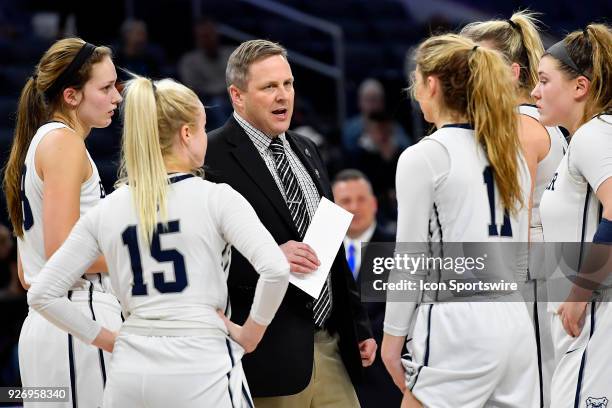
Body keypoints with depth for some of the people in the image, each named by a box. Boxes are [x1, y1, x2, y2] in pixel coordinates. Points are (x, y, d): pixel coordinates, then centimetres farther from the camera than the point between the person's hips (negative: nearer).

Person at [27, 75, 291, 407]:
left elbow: (42, 295, 7)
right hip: (201, 365, -4)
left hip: (130, 369, 4)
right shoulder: (216, 198, -3)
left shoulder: (105, 212, 7)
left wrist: (104, 339, 13)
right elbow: (276, 270, -15)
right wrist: (251, 332, -1)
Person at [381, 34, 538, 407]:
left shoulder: (424, 157, -8)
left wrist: (392, 336, -1)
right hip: (515, 322, 7)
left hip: (458, 325, -7)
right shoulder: (511, 152, 13)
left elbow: (410, 261, -8)